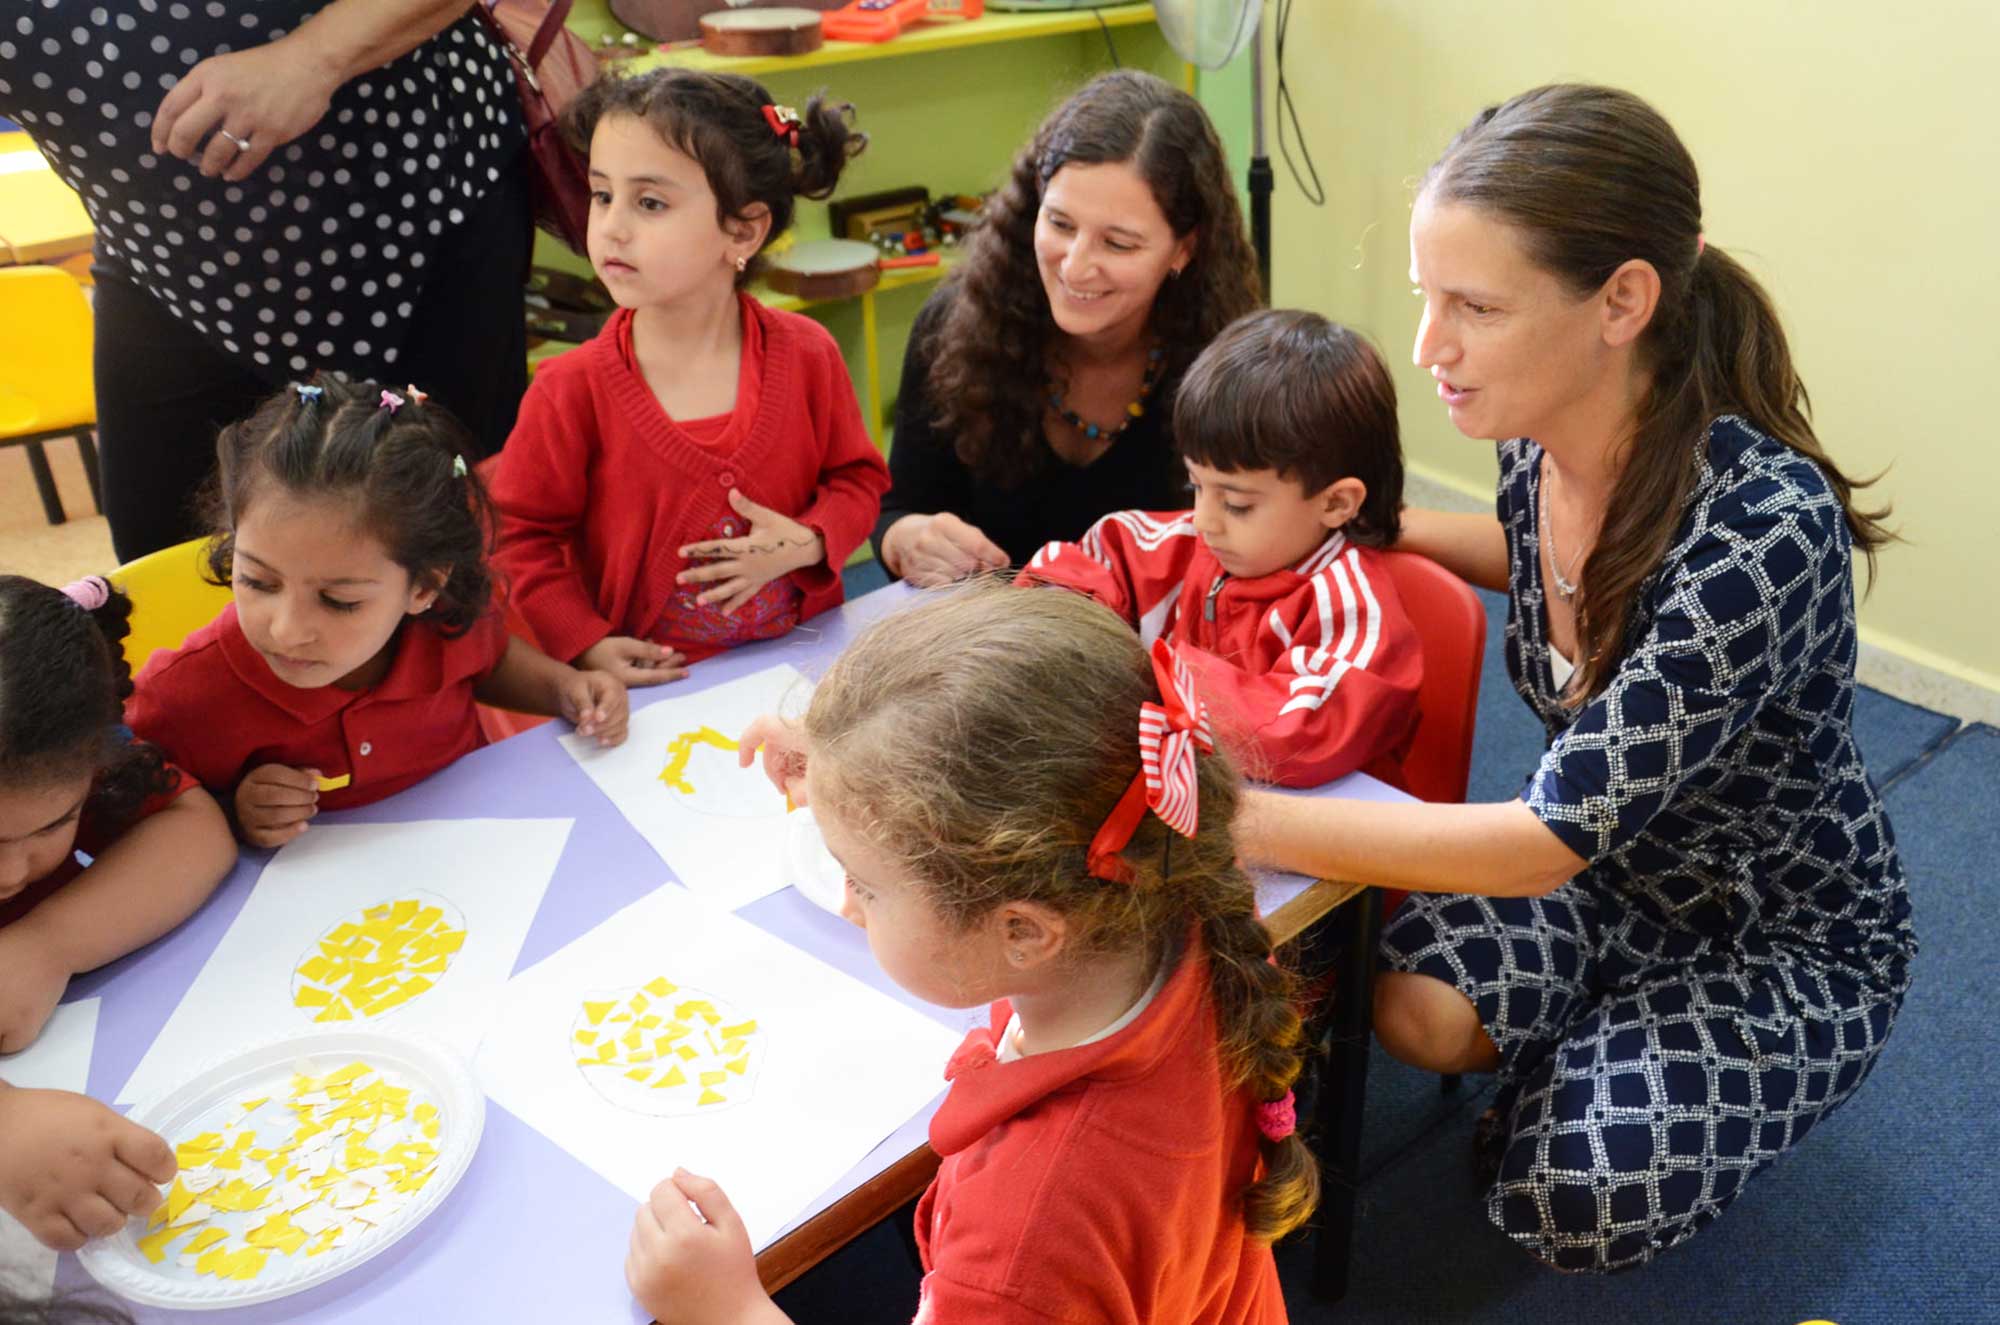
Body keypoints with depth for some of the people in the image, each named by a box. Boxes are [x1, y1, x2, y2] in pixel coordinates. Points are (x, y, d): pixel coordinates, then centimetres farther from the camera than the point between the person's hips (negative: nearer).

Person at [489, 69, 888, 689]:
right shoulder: (574, 388, -8)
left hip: (800, 659, 1)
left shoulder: (806, 355, -3)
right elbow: (521, 533, 1)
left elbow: (858, 476, 9)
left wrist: (807, 544, -10)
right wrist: (585, 642, -10)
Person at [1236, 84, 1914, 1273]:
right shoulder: (1543, 440, -15)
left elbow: (1556, 835, -36)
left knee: (1572, 1199, -22)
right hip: (1610, 867, 5)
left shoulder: (1763, 525, -36)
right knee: (1417, 1006, -20)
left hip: (1791, 939, -5)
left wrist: (1235, 818, -39)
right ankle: (1574, 1072, 12)